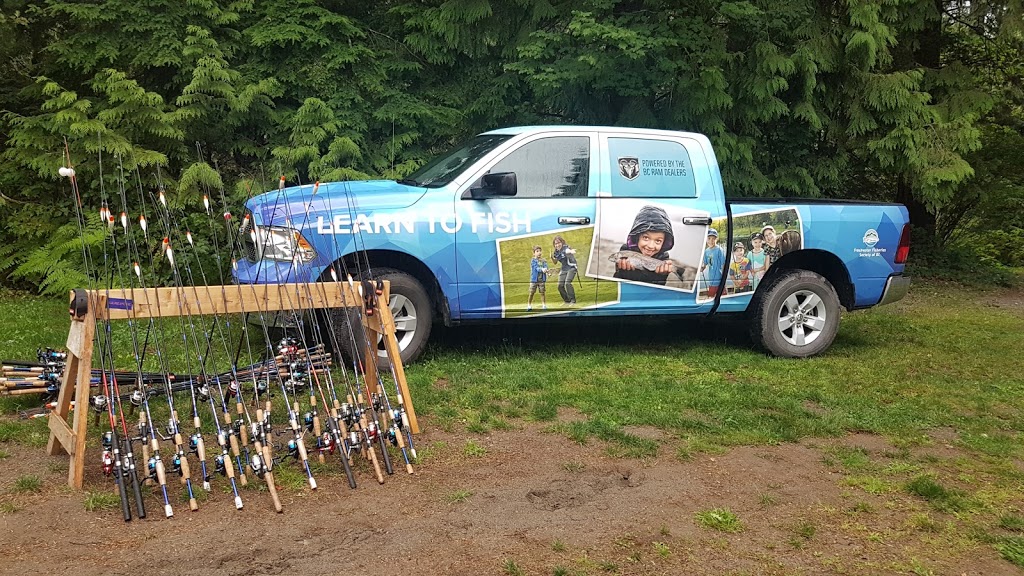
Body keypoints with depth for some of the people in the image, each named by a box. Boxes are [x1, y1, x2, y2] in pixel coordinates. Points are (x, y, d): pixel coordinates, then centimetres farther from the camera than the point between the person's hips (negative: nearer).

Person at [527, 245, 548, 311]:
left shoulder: (544, 261, 7)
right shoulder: (533, 261, -2)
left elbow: (545, 267, -7)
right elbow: (536, 268, -16)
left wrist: (545, 270, -31)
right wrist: (542, 269, -33)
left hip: (542, 279, 2)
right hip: (534, 279, -2)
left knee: (542, 292, 3)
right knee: (531, 293, 2)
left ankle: (544, 305, 12)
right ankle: (529, 305, 14)